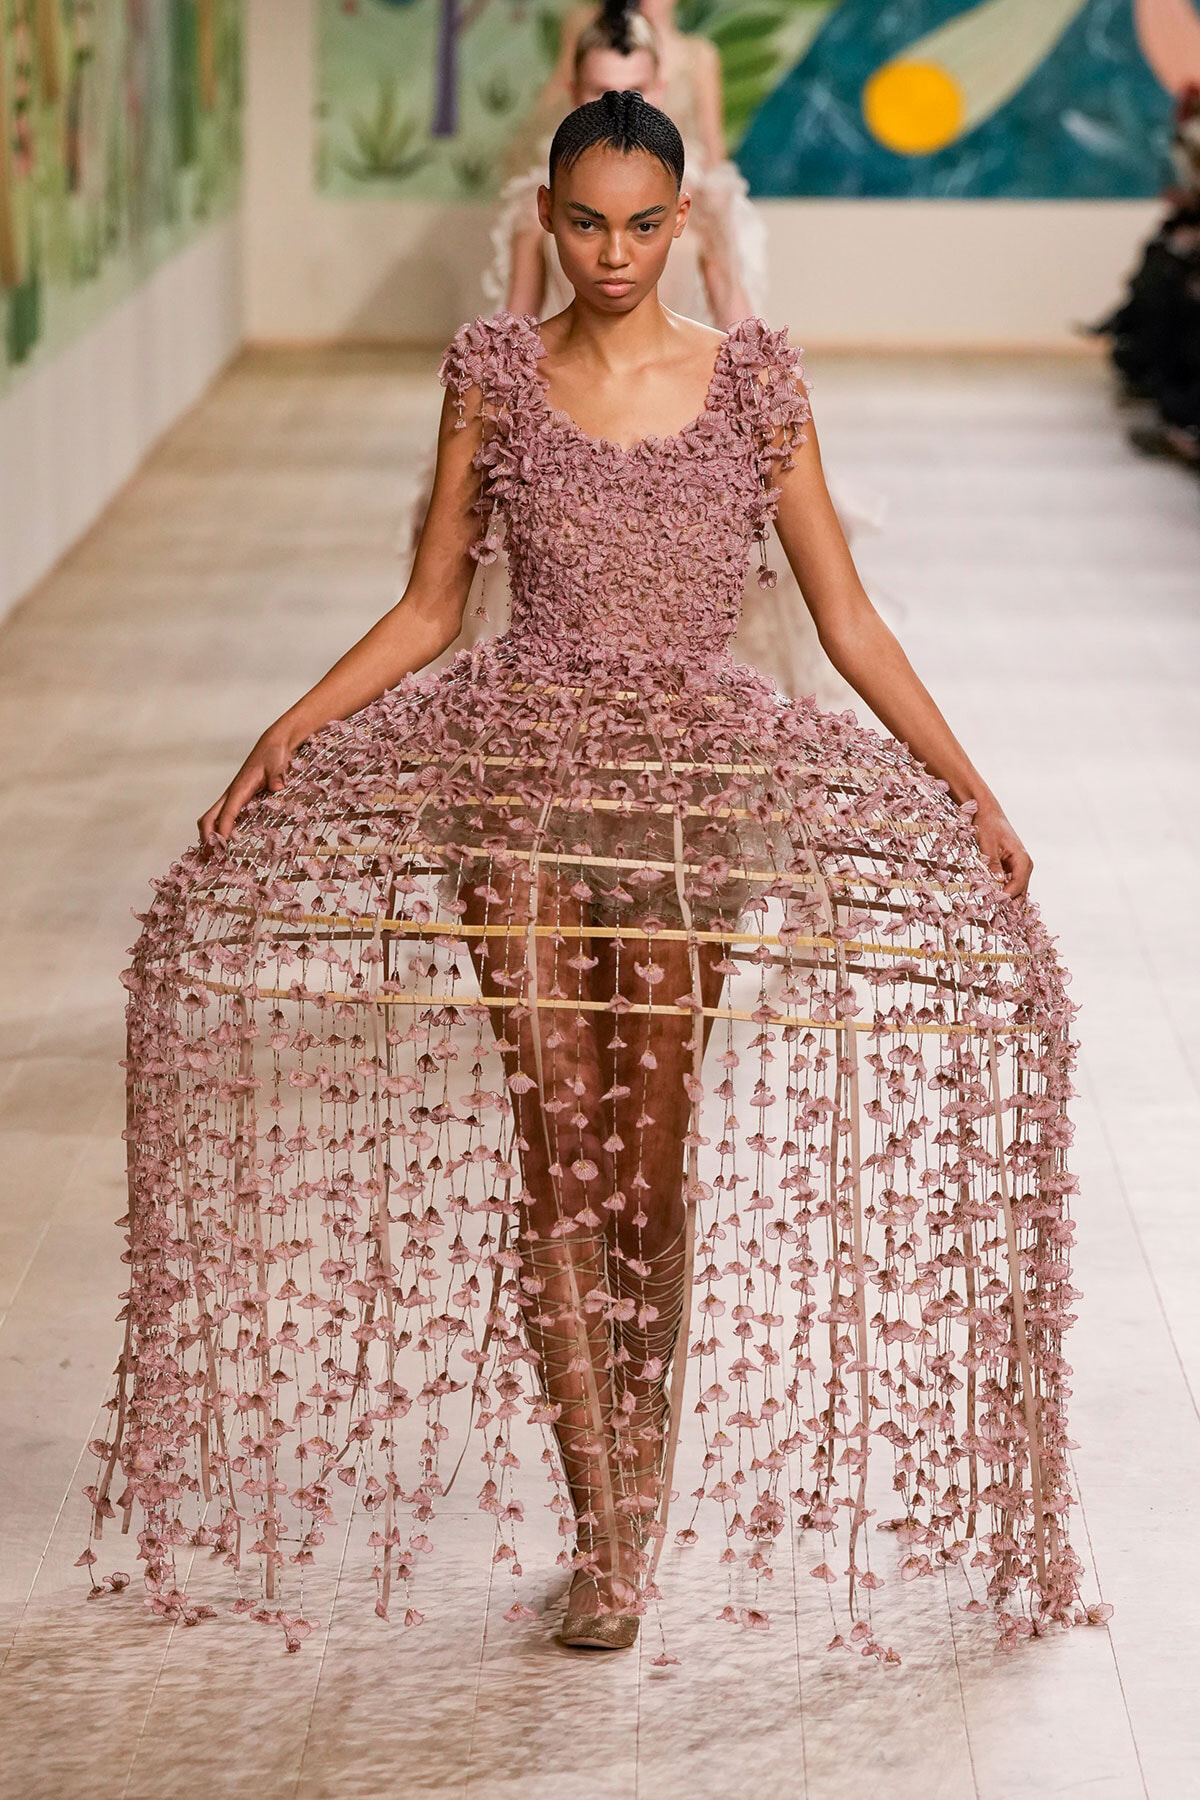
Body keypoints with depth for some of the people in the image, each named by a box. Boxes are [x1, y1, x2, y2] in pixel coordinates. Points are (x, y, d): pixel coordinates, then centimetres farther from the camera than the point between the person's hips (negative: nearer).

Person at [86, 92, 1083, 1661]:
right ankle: (600, 1533, 0)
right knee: (554, 1140, -4)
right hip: (524, 767, 0)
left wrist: (964, 781, -3)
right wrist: (287, 735, -4)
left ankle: (647, 1466, 22)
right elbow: (429, 609, 7)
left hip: (698, 781, 0)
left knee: (654, 1150, 2)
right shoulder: (495, 371, 3)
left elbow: (846, 616, 4)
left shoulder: (753, 381, 2)